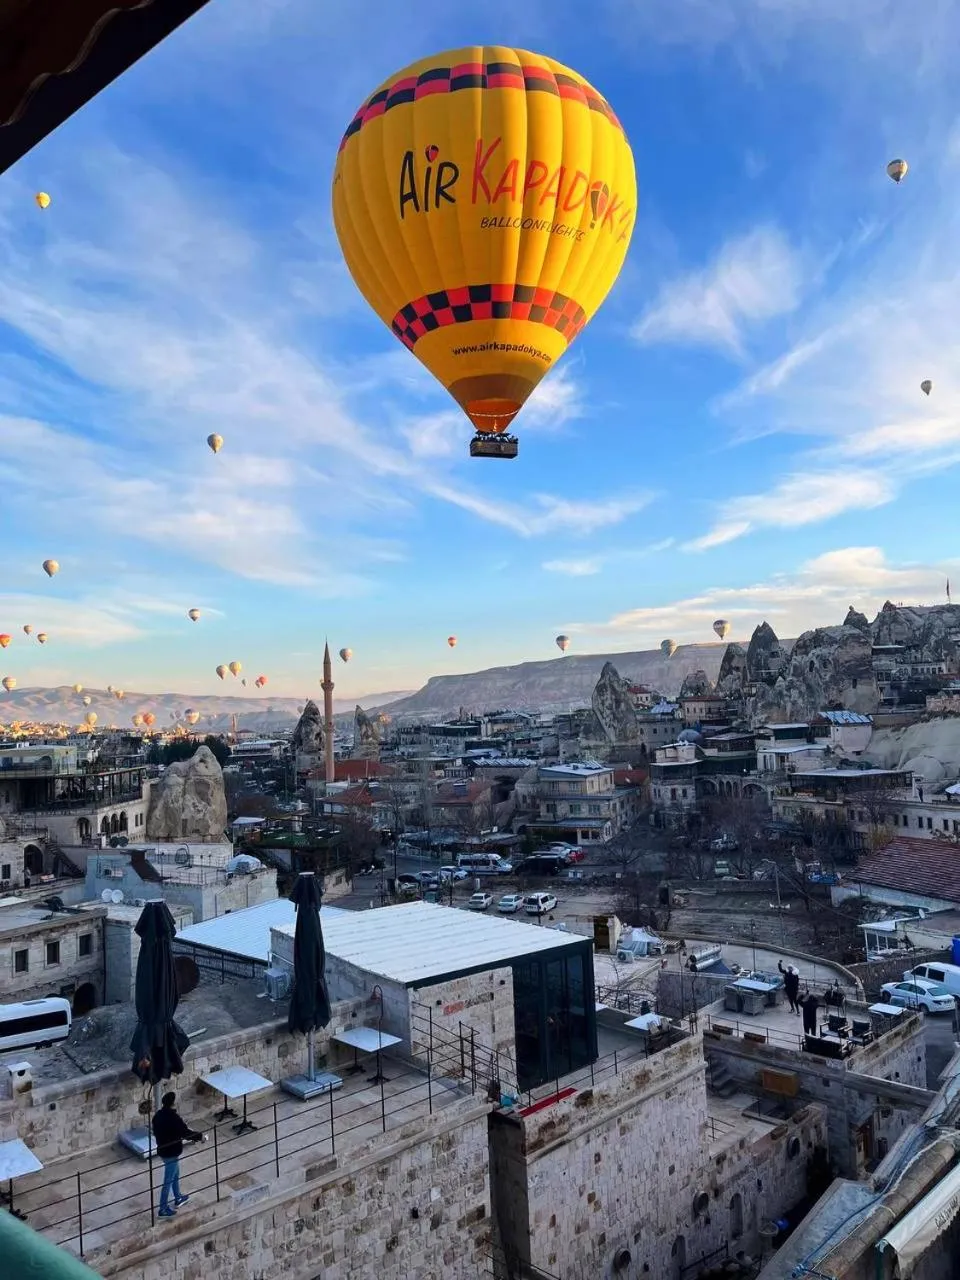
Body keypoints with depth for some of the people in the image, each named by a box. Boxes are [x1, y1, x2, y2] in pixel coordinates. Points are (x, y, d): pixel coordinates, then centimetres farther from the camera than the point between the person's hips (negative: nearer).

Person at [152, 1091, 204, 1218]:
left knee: (175, 1175, 26)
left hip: (162, 1150, 9)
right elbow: (185, 1132, -24)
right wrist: (199, 1136, -8)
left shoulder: (158, 1115, -3)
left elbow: (156, 1132, 11)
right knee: (168, 1181, 6)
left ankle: (178, 1199, 42)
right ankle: (163, 1209, 18)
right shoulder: (174, 1118, -28)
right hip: (171, 1153, -9)